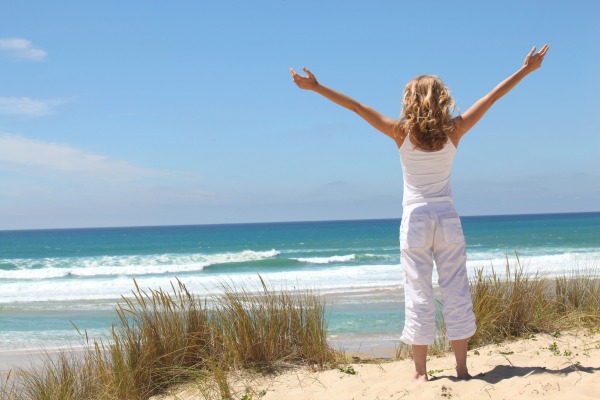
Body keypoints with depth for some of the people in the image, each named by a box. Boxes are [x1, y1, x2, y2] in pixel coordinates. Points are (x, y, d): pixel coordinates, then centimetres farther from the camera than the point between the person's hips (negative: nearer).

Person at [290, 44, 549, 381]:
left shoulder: (402, 132, -6)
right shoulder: (454, 131, -2)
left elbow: (356, 106, -6)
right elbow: (492, 97, 6)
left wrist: (316, 87, -3)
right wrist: (526, 70, 14)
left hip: (416, 219, -1)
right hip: (448, 218, 2)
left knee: (419, 296, 0)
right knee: (456, 293, 6)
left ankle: (421, 372, 2)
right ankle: (462, 369, 9)